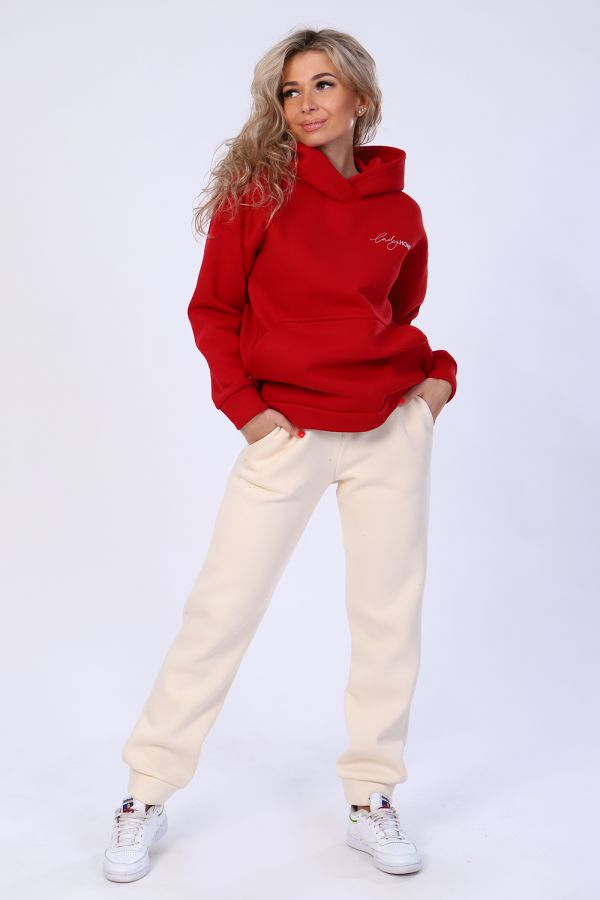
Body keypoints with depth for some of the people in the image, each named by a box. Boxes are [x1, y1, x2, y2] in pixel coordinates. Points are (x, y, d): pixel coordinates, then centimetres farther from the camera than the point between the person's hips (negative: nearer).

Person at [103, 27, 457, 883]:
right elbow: (212, 310, 0)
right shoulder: (259, 191, -3)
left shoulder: (400, 213, 6)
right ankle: (146, 798, 13)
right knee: (221, 609, -1)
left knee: (390, 614, 6)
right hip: (288, 430, -3)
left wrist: (437, 373, 2)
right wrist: (244, 405, -9)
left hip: (390, 426, 3)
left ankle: (372, 800, 22)